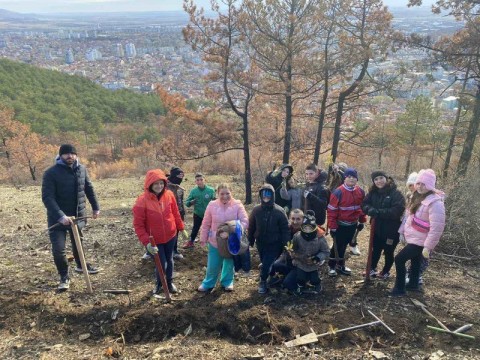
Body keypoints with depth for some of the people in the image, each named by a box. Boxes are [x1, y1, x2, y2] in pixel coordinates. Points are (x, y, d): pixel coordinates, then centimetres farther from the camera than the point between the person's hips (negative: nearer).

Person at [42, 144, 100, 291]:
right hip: (58, 217, -4)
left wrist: (95, 207, 13)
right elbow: (47, 197, -22)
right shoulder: (51, 173, -17)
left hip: (78, 215, 4)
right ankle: (64, 276, 15)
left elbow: (89, 189, 12)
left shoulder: (82, 169, -1)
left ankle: (81, 265, 47)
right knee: (58, 249, -7)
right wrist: (60, 216, -33)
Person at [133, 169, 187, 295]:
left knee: (169, 260, 19)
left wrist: (181, 228, 11)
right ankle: (159, 284, 34)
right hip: (154, 240, -4)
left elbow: (175, 213, 5)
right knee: (161, 264, 2)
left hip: (170, 236, 4)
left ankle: (169, 282, 43)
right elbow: (138, 225, -18)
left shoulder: (169, 195, -10)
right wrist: (146, 242, -24)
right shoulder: (142, 201, -22)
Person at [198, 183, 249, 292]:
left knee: (229, 264, 19)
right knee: (212, 265, 10)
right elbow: (206, 224, 0)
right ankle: (208, 283, 36)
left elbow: (245, 222, -17)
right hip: (215, 241, 0)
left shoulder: (237, 205, -14)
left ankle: (227, 282, 44)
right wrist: (203, 238, 5)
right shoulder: (212, 205, -10)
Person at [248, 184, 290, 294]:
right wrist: (250, 241, 9)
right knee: (266, 264, 16)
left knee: (266, 265, -8)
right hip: (261, 243, 3)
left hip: (274, 244, -3)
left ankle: (263, 283, 17)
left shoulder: (279, 211, -15)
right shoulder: (256, 210, -7)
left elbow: (285, 229, -9)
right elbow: (251, 227, 4)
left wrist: (285, 244, -11)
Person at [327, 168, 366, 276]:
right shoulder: (338, 192, -19)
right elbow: (331, 210, -17)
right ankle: (332, 266, 20)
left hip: (353, 225, 5)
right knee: (337, 246, 5)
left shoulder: (360, 192, -1)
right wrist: (332, 227, -16)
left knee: (344, 245, 17)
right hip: (340, 225, -5)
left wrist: (362, 222, 12)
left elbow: (362, 207, 12)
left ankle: (340, 265, 31)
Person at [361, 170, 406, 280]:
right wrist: (371, 210, -26)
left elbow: (398, 210, -27)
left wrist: (379, 212, -28)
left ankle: (386, 272, 35)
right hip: (377, 228, 4)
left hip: (391, 230, -4)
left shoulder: (396, 193, -18)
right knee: (376, 250, 20)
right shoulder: (373, 192, -1)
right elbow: (364, 205, -3)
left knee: (388, 252, 14)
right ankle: (372, 269, 38)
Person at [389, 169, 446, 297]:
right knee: (415, 262, 22)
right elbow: (409, 216, 14)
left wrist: (428, 247, -25)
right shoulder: (417, 197, 5)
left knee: (399, 259, -8)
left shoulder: (435, 203, -24)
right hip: (412, 238, 8)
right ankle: (413, 284, 41)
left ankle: (399, 289, 5)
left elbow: (436, 228, -26)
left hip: (420, 241, -8)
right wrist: (402, 231, 9)